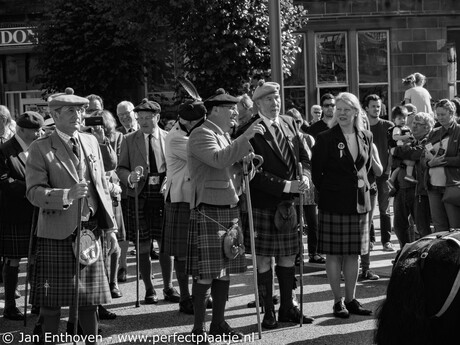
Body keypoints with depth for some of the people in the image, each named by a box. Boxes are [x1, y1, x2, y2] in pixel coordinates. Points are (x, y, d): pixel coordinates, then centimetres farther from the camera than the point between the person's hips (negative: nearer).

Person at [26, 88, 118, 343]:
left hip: (90, 231, 4)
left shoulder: (91, 141, 12)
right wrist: (67, 195, -26)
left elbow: (102, 187, 15)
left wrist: (110, 227, 11)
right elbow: (34, 192, -11)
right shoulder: (40, 149, -4)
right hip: (57, 235, -4)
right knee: (52, 301, 0)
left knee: (89, 298, 10)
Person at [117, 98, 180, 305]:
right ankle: (149, 289, 13)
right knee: (143, 246, 3)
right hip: (139, 197, 0)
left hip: (164, 195, 0)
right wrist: (130, 177, -16)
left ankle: (168, 287, 14)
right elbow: (121, 168, 4)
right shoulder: (129, 140, 7)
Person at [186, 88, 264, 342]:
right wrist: (245, 138, -25)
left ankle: (219, 322, 21)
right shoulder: (201, 135, -11)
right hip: (208, 211, -9)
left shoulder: (224, 135, 18)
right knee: (206, 273, -6)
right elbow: (218, 159, -26)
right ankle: (198, 328, 1)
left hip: (230, 210, 9)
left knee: (224, 270, 11)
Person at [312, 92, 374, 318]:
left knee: (353, 253, 9)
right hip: (333, 204, -4)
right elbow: (316, 172, -3)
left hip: (359, 203, 4)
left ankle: (351, 300, 17)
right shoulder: (325, 139, -6)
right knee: (334, 254, -1)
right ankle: (338, 301, 8)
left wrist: (362, 184, 10)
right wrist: (328, 191, 0)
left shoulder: (366, 137, 7)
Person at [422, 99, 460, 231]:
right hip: (433, 186, 5)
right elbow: (423, 159, 12)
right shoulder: (434, 133, 15)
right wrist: (429, 162, -10)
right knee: (439, 227, 9)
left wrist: (440, 160, -17)